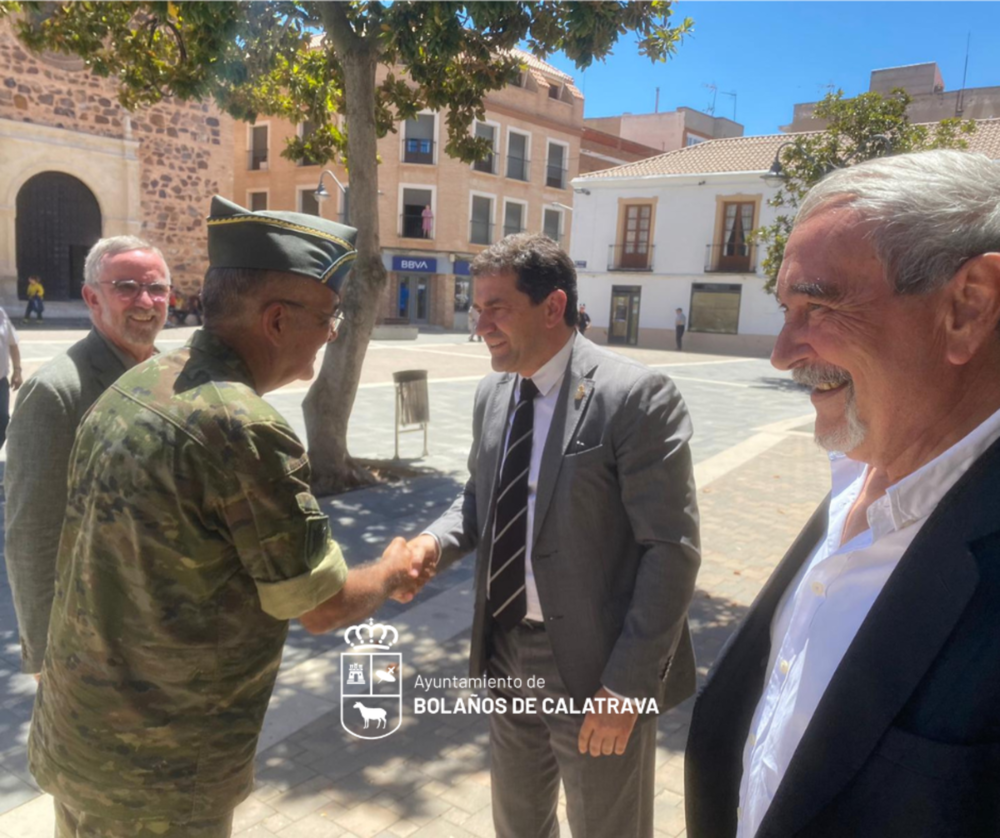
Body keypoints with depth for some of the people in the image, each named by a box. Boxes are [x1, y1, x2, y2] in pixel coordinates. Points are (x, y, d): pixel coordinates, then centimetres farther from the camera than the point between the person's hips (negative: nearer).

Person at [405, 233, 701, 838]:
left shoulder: (637, 397, -18)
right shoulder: (493, 393, 4)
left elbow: (671, 550, -18)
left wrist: (626, 685, -17)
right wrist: (436, 543, -8)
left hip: (591, 664, -6)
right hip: (506, 651, 6)